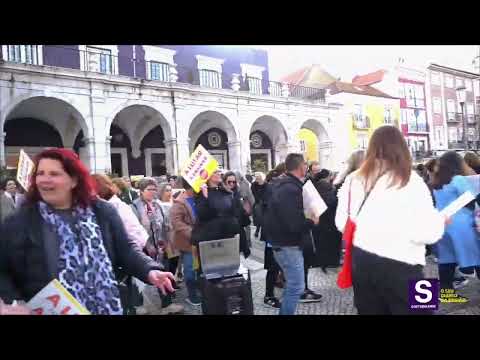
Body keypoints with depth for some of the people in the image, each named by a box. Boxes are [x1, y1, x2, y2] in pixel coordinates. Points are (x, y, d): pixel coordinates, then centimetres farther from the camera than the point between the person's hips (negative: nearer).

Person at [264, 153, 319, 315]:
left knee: (291, 284, 22)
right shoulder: (291, 189, -23)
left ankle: (284, 311, 33)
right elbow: (295, 224, -29)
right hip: (288, 245, -11)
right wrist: (312, 222, -12)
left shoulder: (282, 184, 9)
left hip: (282, 241, 11)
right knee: (296, 287, -1)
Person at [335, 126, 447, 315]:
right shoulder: (410, 180, -12)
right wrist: (440, 220, 6)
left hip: (360, 261, 5)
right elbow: (428, 233, -14)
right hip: (399, 265, -4)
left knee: (370, 310, 19)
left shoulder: (354, 179, 0)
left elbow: (341, 223, 7)